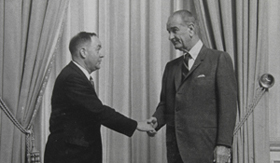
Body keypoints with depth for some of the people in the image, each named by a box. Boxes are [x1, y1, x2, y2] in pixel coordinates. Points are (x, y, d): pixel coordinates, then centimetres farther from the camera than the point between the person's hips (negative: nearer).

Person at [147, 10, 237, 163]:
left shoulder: (219, 59, -2)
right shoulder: (171, 66, 16)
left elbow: (228, 105, -8)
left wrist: (223, 145, -14)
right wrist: (156, 120, -2)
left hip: (205, 150, -5)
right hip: (176, 149, 5)